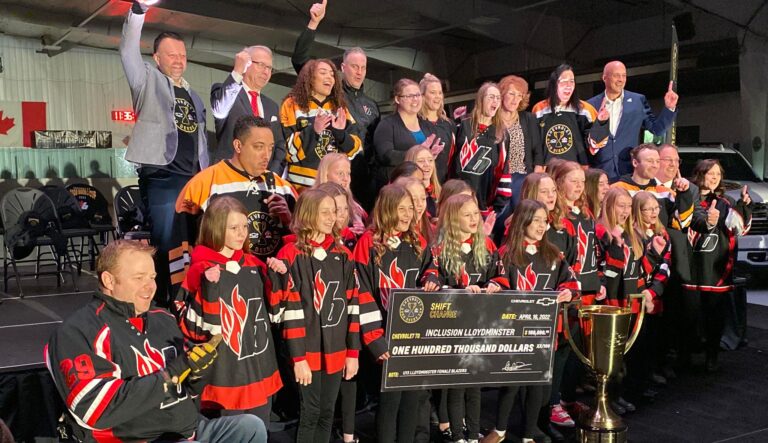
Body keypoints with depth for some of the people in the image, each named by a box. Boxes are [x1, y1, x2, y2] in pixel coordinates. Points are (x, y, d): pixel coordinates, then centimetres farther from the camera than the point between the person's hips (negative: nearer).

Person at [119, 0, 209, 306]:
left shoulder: (192, 95, 21)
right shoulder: (149, 82, 5)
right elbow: (128, 52, -13)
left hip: (194, 179, 6)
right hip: (162, 178, -5)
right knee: (165, 244, -5)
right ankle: (163, 302, 5)